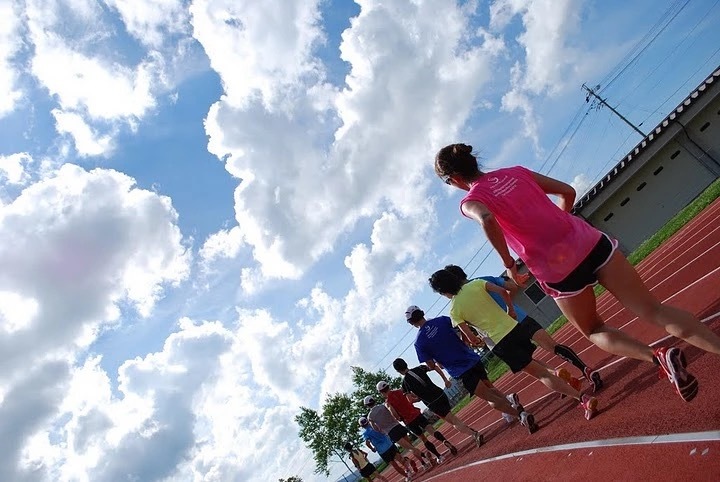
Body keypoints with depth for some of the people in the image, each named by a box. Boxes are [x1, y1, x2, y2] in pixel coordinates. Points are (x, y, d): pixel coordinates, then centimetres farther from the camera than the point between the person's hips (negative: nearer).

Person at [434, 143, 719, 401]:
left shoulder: (469, 202, -1)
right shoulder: (515, 172, 14)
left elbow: (488, 219, -25)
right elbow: (568, 191, 15)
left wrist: (508, 264, -12)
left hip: (557, 272, -4)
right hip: (590, 242, 4)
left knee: (594, 331, 21)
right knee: (653, 310, 8)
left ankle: (658, 356, -1)